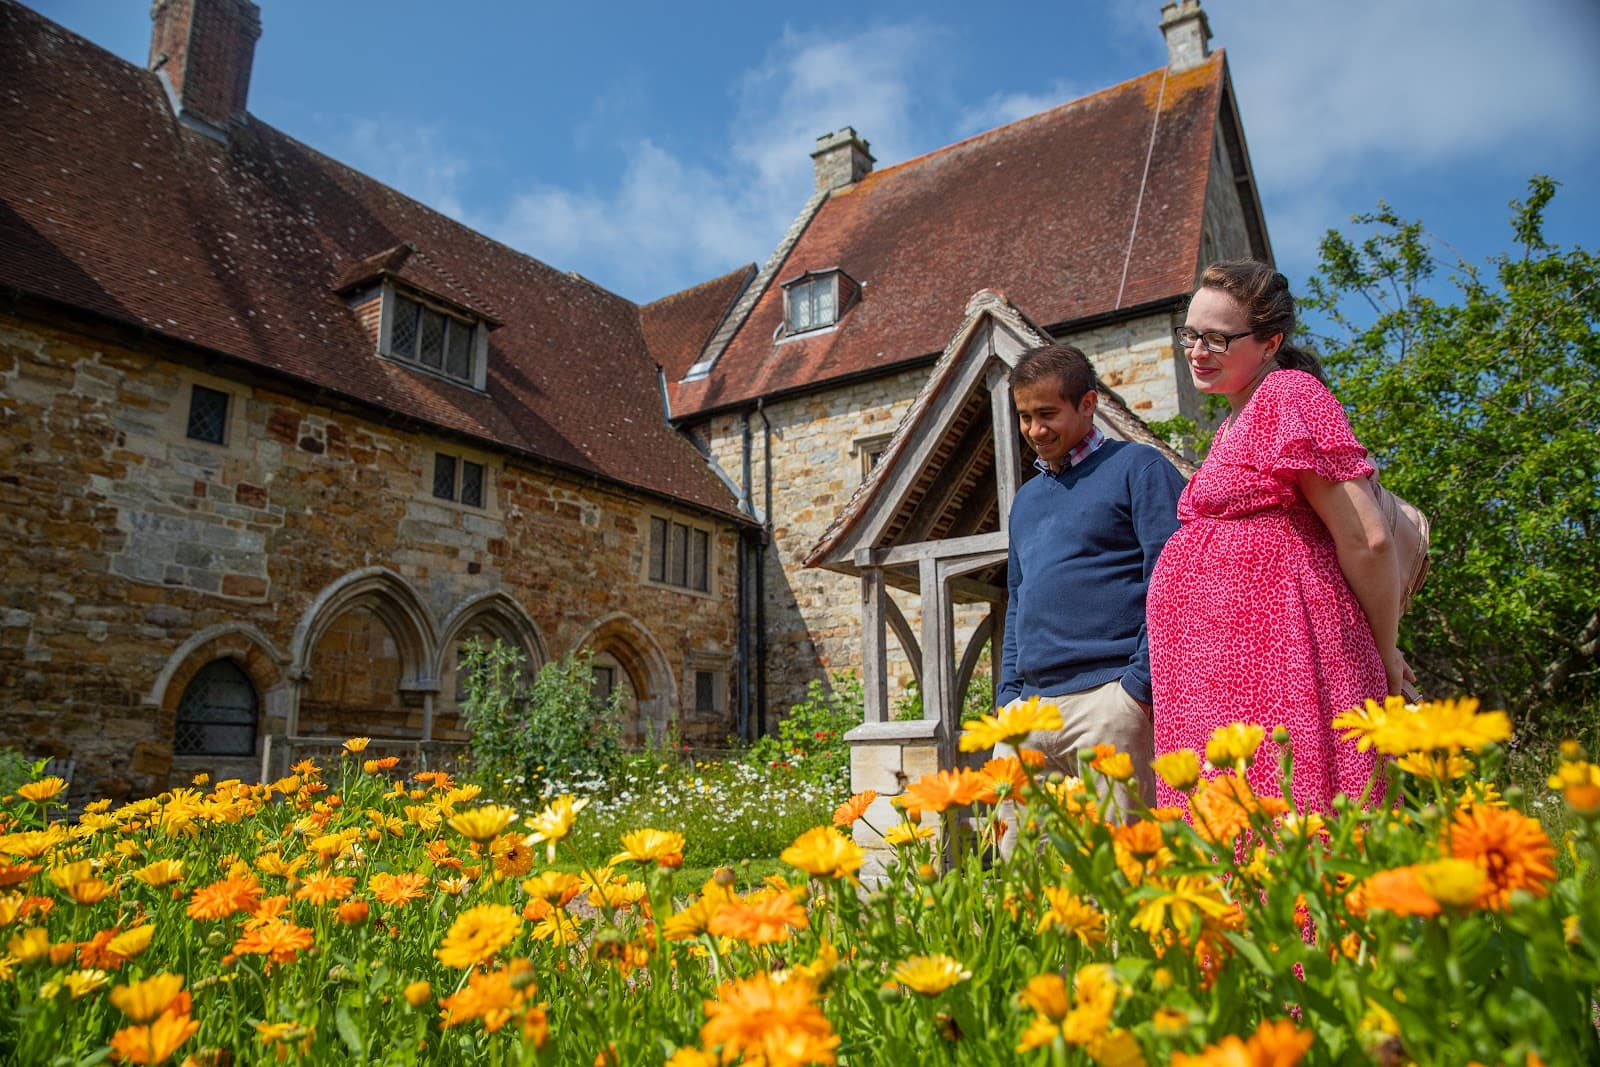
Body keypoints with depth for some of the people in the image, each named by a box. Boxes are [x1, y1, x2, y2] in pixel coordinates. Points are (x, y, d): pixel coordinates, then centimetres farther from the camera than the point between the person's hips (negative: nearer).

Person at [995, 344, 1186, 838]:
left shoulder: (1136, 467, 3)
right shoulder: (1026, 499, 24)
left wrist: (1141, 684, -13)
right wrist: (1008, 694, 16)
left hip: (1107, 697, -6)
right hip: (1029, 703, 7)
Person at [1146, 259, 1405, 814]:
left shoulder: (1289, 395, -4)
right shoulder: (1235, 421, 25)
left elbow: (1367, 539, -10)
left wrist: (1384, 655, 0)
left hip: (1272, 666, -9)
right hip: (1222, 677, 9)